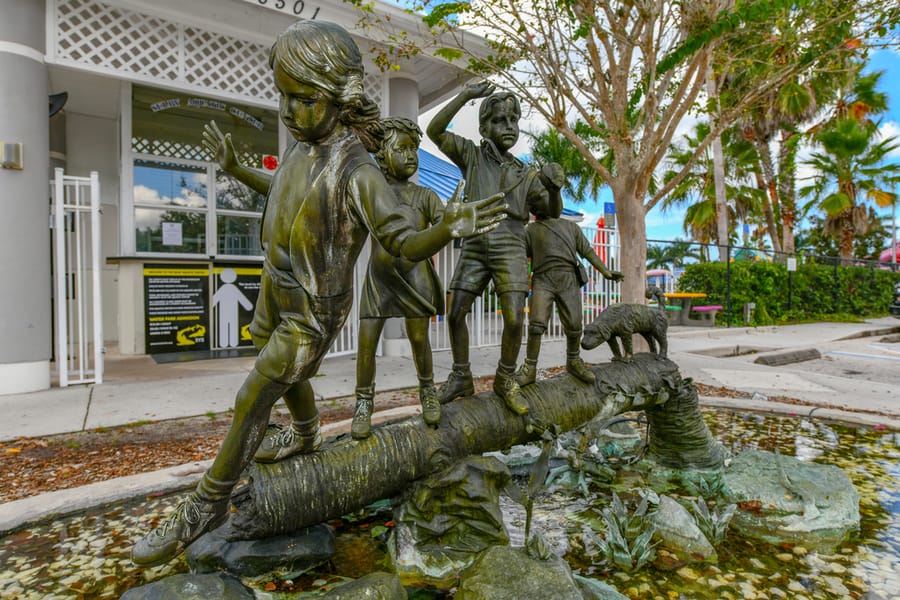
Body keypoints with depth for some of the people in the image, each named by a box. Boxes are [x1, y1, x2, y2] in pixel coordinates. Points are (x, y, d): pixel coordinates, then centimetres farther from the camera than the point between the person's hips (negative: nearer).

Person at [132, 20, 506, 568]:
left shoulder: (357, 173, -24)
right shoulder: (303, 151, -1)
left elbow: (408, 243, -23)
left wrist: (447, 229, -42)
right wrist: (236, 169, 22)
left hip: (311, 313, -8)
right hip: (276, 297, 8)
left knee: (251, 402, 0)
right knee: (288, 377, 26)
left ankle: (207, 506, 19)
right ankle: (306, 436, 55)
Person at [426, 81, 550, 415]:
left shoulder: (525, 174, 17)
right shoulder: (472, 154, 14)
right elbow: (434, 131, 2)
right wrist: (465, 96, -4)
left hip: (509, 248, 0)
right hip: (474, 246, 0)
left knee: (514, 319, -14)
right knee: (455, 315, -4)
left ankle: (505, 380, 7)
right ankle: (461, 379, 13)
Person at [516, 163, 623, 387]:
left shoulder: (571, 227, 24)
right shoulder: (531, 230, 16)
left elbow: (588, 251, 21)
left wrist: (606, 271, 13)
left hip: (569, 280, 3)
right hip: (543, 280, -2)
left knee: (574, 326, 1)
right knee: (536, 324, -15)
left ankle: (574, 362, 22)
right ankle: (529, 369, -7)